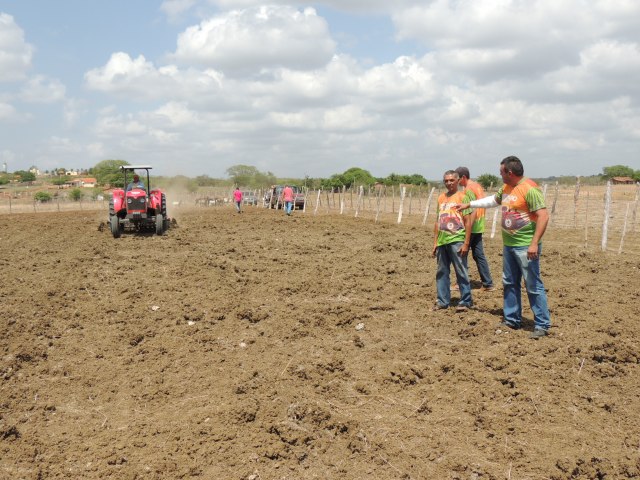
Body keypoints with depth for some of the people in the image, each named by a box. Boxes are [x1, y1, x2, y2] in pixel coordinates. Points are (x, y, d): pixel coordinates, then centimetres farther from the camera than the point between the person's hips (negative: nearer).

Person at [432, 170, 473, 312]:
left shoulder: (462, 197, -3)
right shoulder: (441, 198, 13)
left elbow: (468, 222, -6)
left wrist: (466, 243, -12)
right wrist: (435, 242, 13)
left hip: (457, 241, -6)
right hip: (442, 241, 6)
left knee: (461, 273, -1)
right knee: (441, 272, 10)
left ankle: (465, 301, 7)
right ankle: (443, 301, 18)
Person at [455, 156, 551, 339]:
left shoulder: (530, 189, -17)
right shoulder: (506, 188, 11)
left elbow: (543, 216, -21)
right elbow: (492, 200, 31)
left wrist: (535, 243, -26)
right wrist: (469, 204, 35)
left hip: (526, 246, -9)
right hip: (509, 245, 9)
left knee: (533, 286, -5)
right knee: (509, 283, 15)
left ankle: (542, 325, 2)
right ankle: (511, 320, 26)